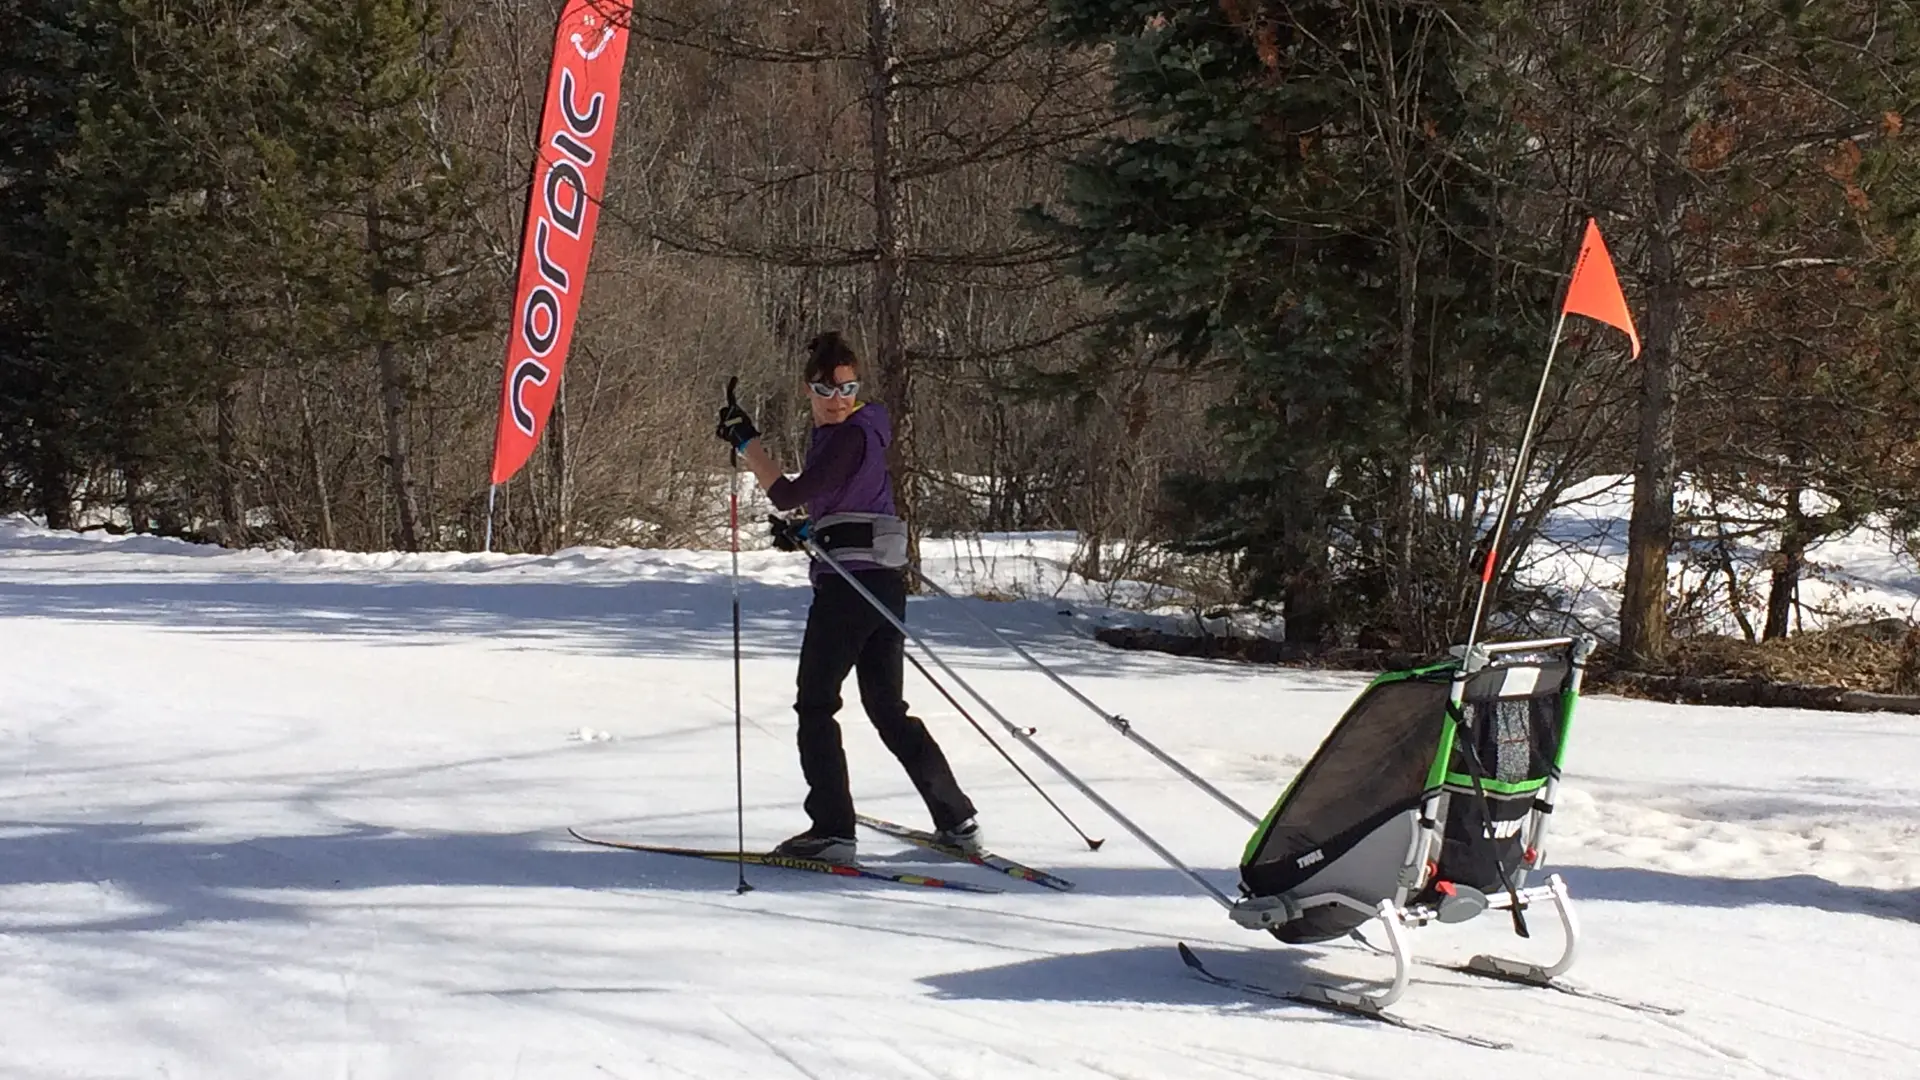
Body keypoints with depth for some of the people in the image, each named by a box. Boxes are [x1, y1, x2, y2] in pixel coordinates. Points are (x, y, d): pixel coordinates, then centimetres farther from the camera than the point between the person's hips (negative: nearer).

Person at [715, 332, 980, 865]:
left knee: (815, 705, -3)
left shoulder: (850, 435, -12)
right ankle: (957, 821, 14)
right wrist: (805, 530, 14)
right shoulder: (833, 433, 18)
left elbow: (788, 494, -19)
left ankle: (832, 830, -7)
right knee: (888, 708, 14)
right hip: (885, 581, 10)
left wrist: (745, 442, -14)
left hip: (847, 583, -10)